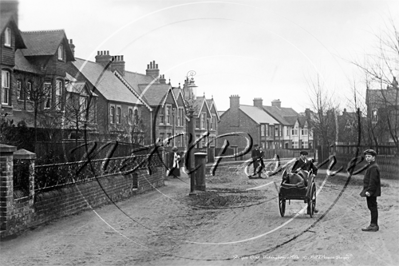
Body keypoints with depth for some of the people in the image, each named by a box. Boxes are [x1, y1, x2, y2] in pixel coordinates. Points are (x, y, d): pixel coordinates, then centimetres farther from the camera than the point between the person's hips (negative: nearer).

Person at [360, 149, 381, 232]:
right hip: (370, 192, 11)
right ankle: (374, 225, 19)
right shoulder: (371, 166, 17)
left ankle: (373, 225, -4)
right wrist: (367, 190, 21)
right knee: (372, 207, 13)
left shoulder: (374, 167, -16)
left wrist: (369, 191, -24)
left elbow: (373, 180, -23)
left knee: (372, 207, -7)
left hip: (371, 192, -11)